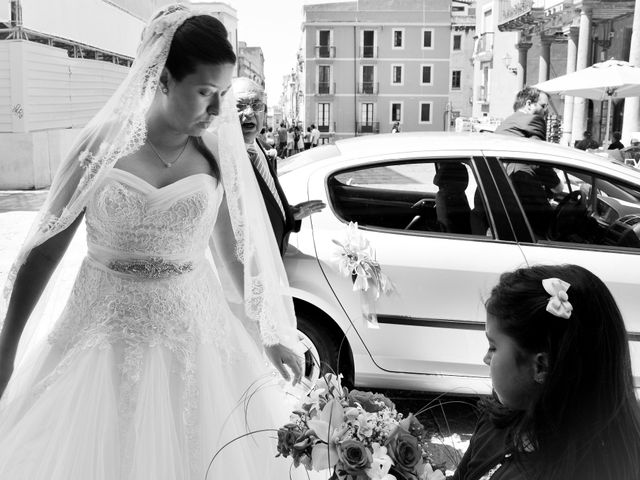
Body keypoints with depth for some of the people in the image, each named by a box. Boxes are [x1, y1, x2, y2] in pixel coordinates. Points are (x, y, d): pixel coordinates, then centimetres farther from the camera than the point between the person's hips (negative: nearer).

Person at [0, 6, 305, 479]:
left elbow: (234, 251, 8)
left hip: (191, 333, 1)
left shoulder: (217, 153, -3)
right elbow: (45, 247, -2)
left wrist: (268, 336, 14)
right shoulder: (104, 141, -8)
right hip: (103, 333, -1)